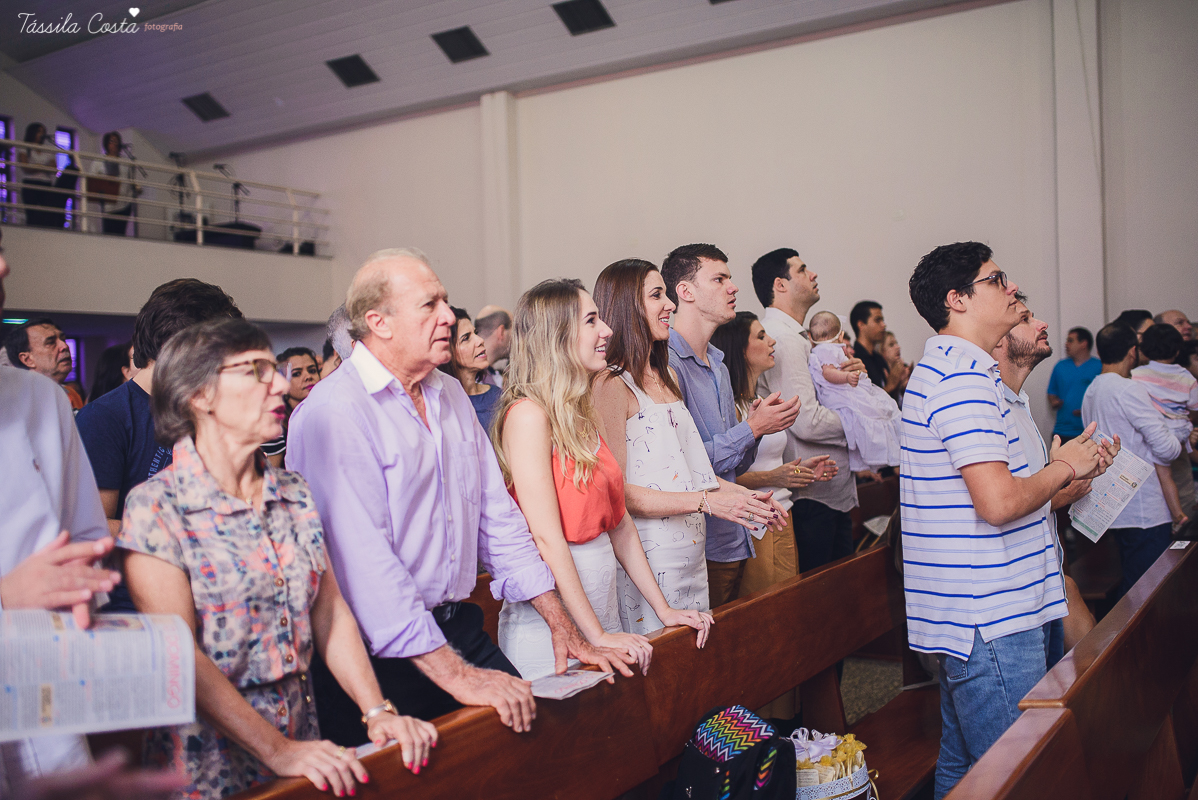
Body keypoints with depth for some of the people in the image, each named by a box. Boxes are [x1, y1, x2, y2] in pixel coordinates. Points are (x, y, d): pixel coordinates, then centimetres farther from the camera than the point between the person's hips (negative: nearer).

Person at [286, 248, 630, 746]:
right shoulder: (334, 413, -16)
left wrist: (561, 624, 9)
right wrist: (455, 674, -24)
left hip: (458, 627, 7)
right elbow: (364, 561, -23)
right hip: (379, 654, -6)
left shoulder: (451, 395, 12)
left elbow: (497, 515, 14)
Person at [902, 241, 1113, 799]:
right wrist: (1063, 467, -8)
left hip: (966, 613, 11)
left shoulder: (943, 368, 17)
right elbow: (999, 502, -26)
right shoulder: (963, 377, -17)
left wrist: (1064, 469, 13)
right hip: (990, 617, -11)